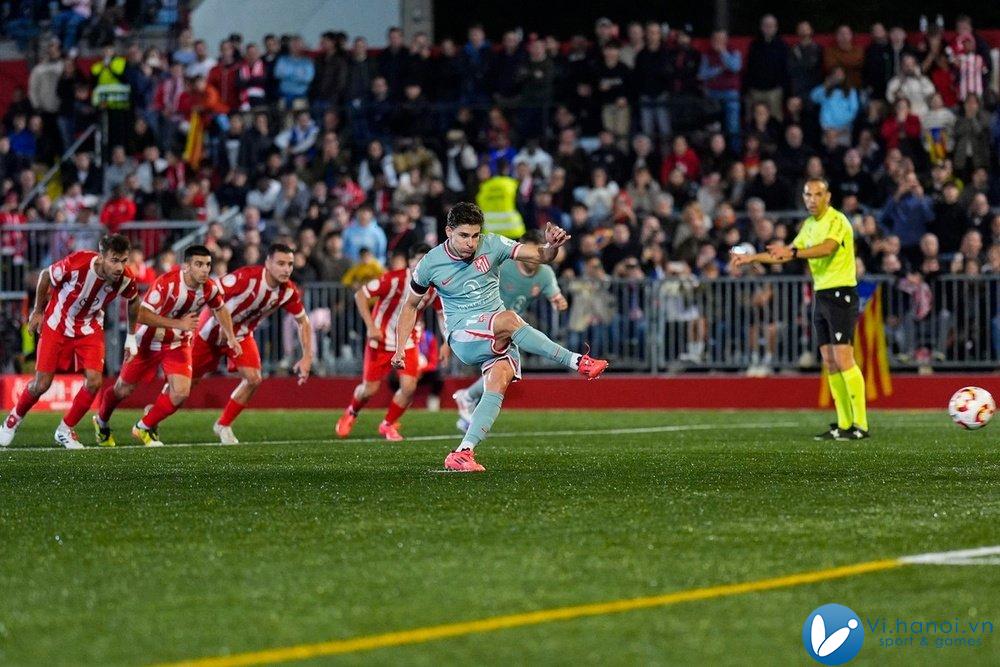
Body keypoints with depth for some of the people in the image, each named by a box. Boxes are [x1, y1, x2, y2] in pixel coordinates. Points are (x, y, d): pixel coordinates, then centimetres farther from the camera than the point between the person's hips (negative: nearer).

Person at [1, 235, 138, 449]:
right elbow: (46, 276, -12)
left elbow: (133, 300, 4)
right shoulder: (77, 264, -33)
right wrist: (38, 311, -1)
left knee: (94, 381, -14)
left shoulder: (125, 279, -22)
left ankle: (65, 430, 8)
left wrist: (131, 336, 10)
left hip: (89, 329, 3)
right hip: (57, 325, -3)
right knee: (42, 384, -2)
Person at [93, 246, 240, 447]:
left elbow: (220, 308, 11)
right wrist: (178, 323, -38)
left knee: (180, 393, -14)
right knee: (123, 390, 10)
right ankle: (101, 422, 42)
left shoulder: (210, 289, -13)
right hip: (149, 341, -4)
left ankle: (145, 427, 10)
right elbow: (142, 315, -36)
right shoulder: (166, 283, -32)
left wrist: (231, 337, 6)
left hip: (178, 344, 4)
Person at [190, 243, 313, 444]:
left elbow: (303, 322, 0)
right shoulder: (246, 277, -34)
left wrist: (307, 357, -7)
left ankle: (223, 426, 9)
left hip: (242, 334, 5)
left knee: (253, 379, -12)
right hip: (214, 330, -5)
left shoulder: (288, 292, -15)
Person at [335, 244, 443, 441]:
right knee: (370, 389, 1)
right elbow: (360, 295, -20)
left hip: (408, 342, 3)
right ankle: (351, 413, 36)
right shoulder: (394, 279, -23)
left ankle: (388, 425, 13)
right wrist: (371, 326, -25)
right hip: (382, 339, -3)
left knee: (409, 387, -13)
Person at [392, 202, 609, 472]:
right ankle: (577, 362, -30)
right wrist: (400, 348, 2)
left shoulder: (492, 245, -1)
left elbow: (541, 257, -4)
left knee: (499, 381, -26)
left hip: (499, 337, 3)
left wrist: (552, 246, -28)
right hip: (462, 336, -3)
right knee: (508, 319, -33)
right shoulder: (430, 264, -2)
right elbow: (411, 306, 12)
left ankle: (463, 452, -29)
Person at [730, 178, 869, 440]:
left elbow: (827, 248, -31)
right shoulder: (809, 225, 16)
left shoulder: (837, 221, -12)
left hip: (841, 294, -9)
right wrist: (752, 258, 22)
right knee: (830, 362, 6)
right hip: (821, 296, 9)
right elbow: (785, 255, 26)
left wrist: (793, 252, -43)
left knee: (843, 359, -14)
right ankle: (844, 424, 7)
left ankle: (860, 425, -13)